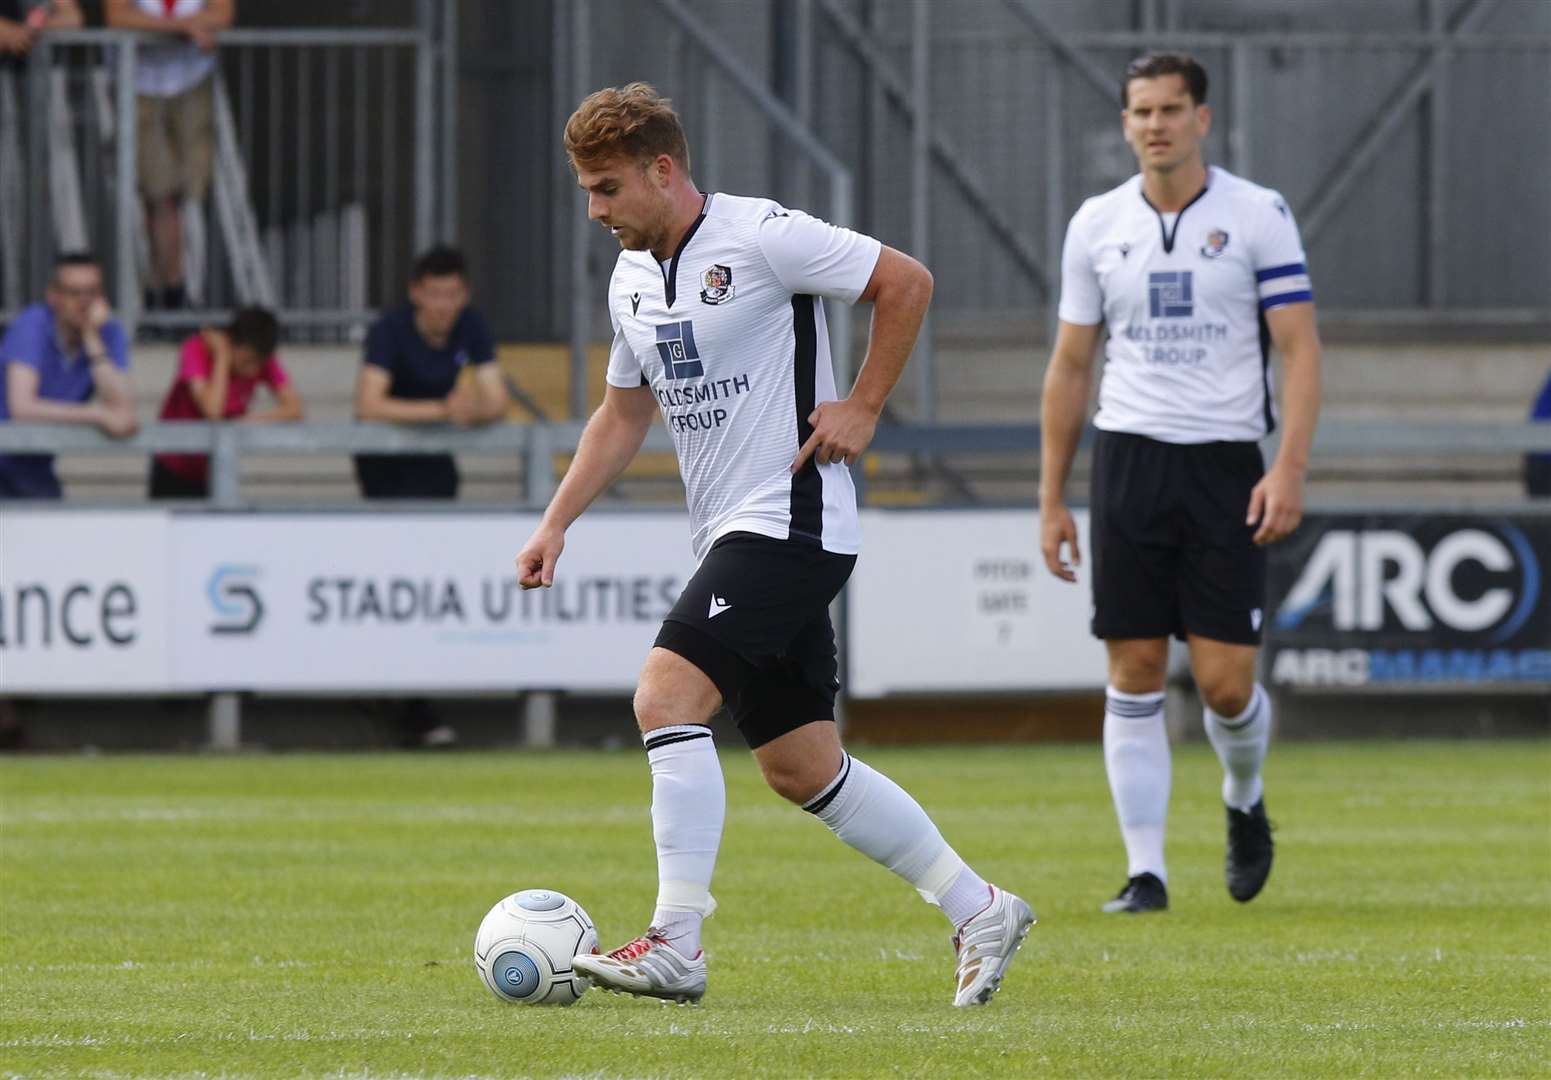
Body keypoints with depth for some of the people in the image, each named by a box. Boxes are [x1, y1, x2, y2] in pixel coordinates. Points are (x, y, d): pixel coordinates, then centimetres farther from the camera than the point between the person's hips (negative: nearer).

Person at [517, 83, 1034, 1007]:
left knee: (668, 697, -21)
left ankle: (676, 947, -20)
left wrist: (863, 408, -10)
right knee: (803, 767, 9)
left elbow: (907, 282, -8)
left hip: (790, 517, -9)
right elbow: (624, 414, 24)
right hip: (730, 538, 9)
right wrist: (557, 524, 15)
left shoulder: (761, 237, -12)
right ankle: (980, 913, 20)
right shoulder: (632, 279, 13)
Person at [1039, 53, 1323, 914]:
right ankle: (1145, 870, 3)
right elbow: (1069, 366, 13)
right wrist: (1051, 499, 10)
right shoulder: (1097, 225, 7)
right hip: (1128, 456, 2)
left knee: (1225, 681, -5)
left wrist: (1290, 469, -15)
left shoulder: (1257, 215, -1)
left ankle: (1244, 802, 27)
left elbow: (1299, 349, -3)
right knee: (1135, 675, -2)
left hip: (1225, 463, -2)